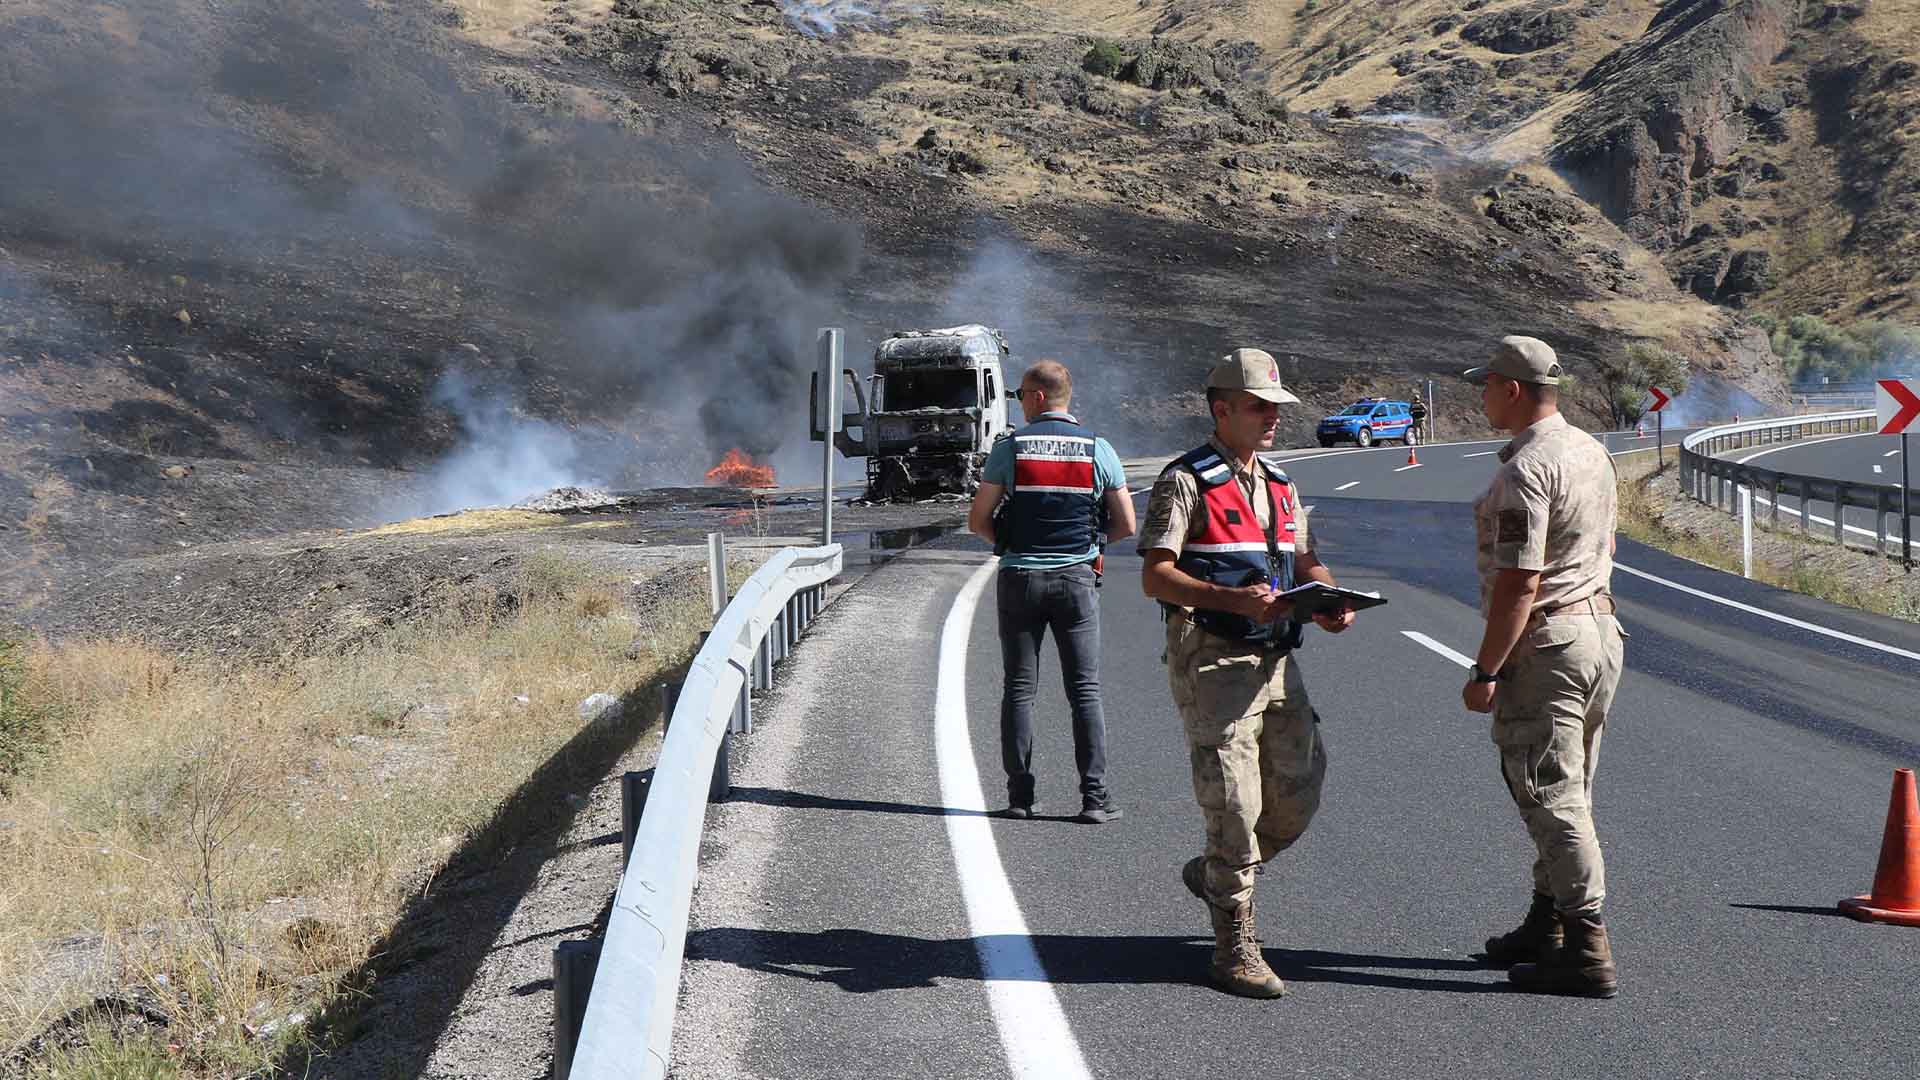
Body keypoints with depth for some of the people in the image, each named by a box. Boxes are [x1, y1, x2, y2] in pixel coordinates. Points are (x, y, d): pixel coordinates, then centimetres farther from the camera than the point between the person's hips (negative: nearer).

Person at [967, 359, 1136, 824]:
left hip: (1020, 577, 0)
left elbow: (977, 521, -3)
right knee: (1085, 690, 3)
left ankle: (1020, 795, 7)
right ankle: (1094, 797, -2)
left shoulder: (1010, 448, -4)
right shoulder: (1098, 450, 0)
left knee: (1018, 689, 8)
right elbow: (1126, 526, 3)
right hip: (1077, 578, 1)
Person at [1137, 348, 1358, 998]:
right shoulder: (1186, 481, -6)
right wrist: (1234, 599, -26)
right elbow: (1156, 578, -13)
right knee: (1234, 802, -8)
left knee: (1299, 792, 8)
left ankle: (1214, 873, 33)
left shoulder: (1279, 485, 19)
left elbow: (1305, 562, 24)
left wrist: (1333, 602, 1)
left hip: (1275, 659, 7)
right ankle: (1235, 950, 1)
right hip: (1212, 661, -7)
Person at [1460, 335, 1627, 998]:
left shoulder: (1524, 470, -20)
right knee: (1566, 790, 17)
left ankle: (1588, 952, -5)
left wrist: (1485, 671, -19)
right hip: (1601, 629, 10)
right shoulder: (1591, 452, 10)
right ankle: (1547, 926, 27)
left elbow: (1520, 583, -23)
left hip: (1544, 646, -10)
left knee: (1551, 796, -5)